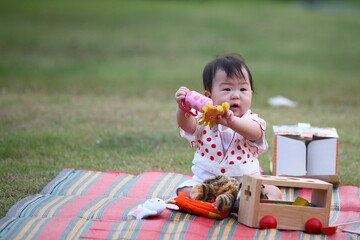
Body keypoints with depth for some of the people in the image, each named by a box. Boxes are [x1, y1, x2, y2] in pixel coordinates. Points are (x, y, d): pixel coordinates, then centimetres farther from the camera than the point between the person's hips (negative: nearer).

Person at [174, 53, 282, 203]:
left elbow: (255, 133, -29)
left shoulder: (251, 120, -4)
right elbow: (187, 125, -19)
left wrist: (231, 121, -51)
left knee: (274, 193, -21)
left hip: (245, 183, -1)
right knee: (184, 191, -23)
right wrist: (183, 109, -44)